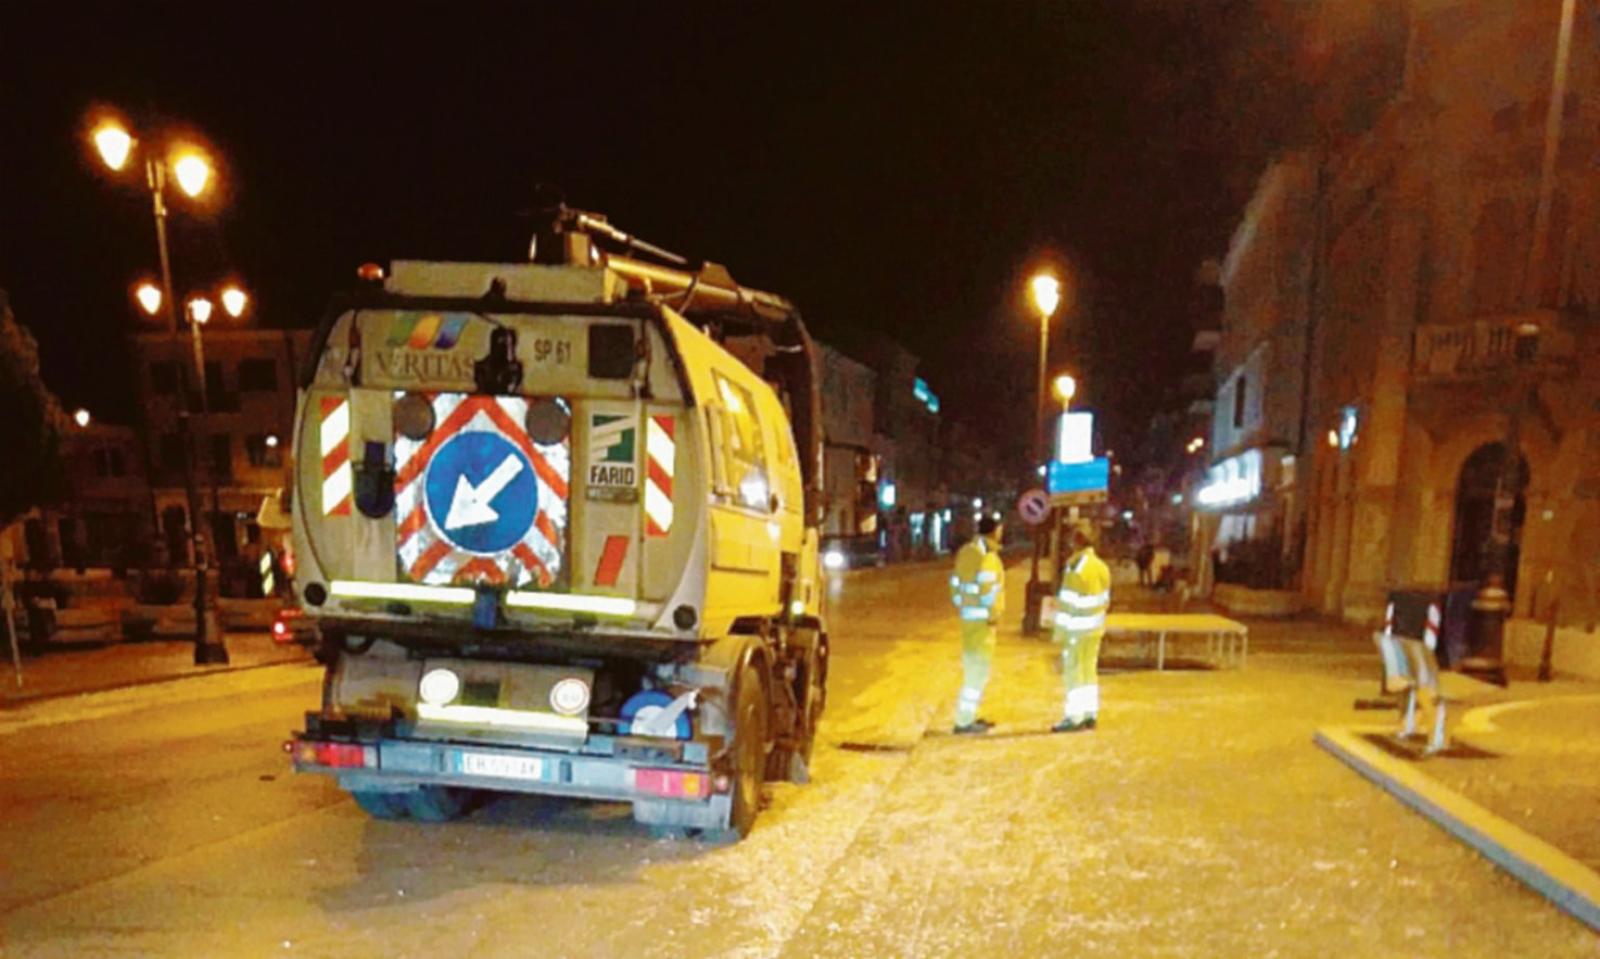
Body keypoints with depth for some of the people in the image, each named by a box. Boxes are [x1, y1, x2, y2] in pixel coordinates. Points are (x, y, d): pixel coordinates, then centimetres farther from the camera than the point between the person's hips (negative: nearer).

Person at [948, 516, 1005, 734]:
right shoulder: (987, 554, -16)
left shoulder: (966, 551, 12)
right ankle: (964, 721, -2)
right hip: (981, 618, -9)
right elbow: (987, 586, -24)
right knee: (979, 667, -4)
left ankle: (968, 715, 26)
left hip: (968, 615, 10)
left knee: (972, 666, 17)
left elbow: (956, 582, 15)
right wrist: (994, 615, -16)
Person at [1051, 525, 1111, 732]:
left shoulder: (1076, 569, -18)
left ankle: (1075, 717, -1)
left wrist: (1060, 630, -12)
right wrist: (1098, 621, 19)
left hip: (1077, 629, -8)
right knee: (1089, 670, 14)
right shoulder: (1102, 567, 5)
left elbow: (1067, 603, -18)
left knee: (1073, 671, -2)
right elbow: (1105, 600, 10)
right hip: (1095, 627, 8)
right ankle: (1090, 715, 18)